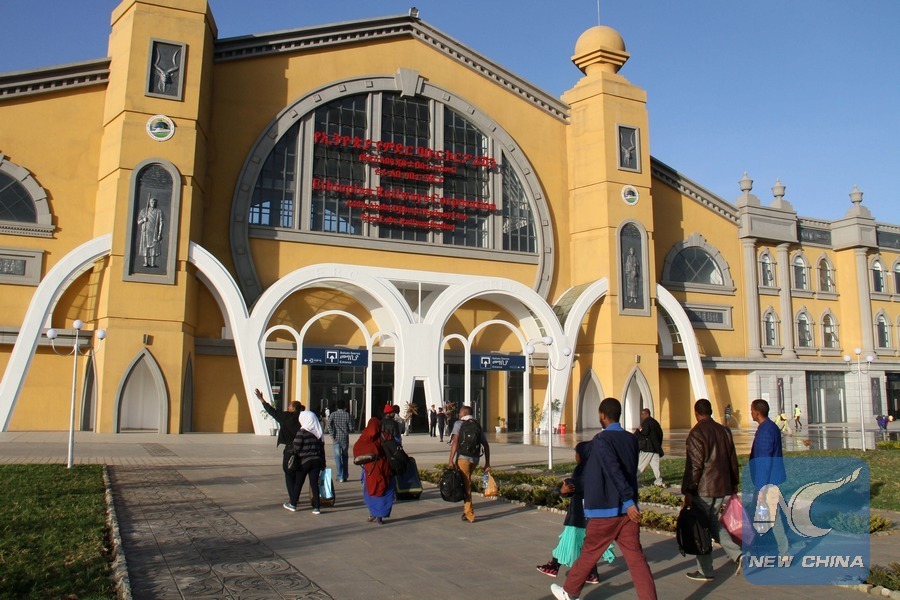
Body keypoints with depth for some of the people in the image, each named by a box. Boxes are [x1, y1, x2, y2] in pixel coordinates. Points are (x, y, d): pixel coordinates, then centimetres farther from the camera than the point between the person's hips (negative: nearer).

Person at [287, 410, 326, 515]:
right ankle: (316, 507, 0)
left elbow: (296, 448, -11)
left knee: (298, 483, 11)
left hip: (304, 461, -4)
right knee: (314, 483, 4)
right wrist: (323, 464, 15)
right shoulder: (318, 433, 6)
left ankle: (292, 504, 23)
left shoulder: (301, 432, -11)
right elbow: (322, 449, 9)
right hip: (317, 461, 4)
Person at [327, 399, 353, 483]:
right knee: (344, 456, 15)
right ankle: (345, 475, 21)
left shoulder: (333, 414, -2)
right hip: (345, 438, 1)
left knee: (337, 457, 1)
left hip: (336, 438, -1)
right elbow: (351, 428, -3)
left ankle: (340, 477, -4)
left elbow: (329, 425, -13)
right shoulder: (347, 415, -2)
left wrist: (332, 436, -9)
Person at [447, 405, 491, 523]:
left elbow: (455, 441, -13)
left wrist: (451, 459, -17)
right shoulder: (477, 426, 14)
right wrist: (487, 464, 10)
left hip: (462, 458, -5)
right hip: (475, 459, 5)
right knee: (467, 483, 21)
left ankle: (469, 515, 1)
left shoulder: (459, 424, 0)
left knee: (466, 485, 0)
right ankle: (466, 510, 22)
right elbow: (486, 445, 9)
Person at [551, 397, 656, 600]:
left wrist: (628, 501, -27)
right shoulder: (631, 439, 7)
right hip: (627, 509, 5)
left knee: (589, 553, 11)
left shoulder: (601, 440, -13)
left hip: (605, 510, -5)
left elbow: (614, 471, -24)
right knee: (636, 557, 4)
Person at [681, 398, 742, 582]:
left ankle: (705, 571, 12)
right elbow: (733, 459, 14)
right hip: (723, 487, 7)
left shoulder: (697, 433, -15)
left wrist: (687, 491, -13)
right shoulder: (724, 430, 7)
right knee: (712, 523, 20)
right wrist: (734, 483, 24)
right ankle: (737, 554, 6)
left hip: (703, 489, -7)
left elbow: (694, 465, -18)